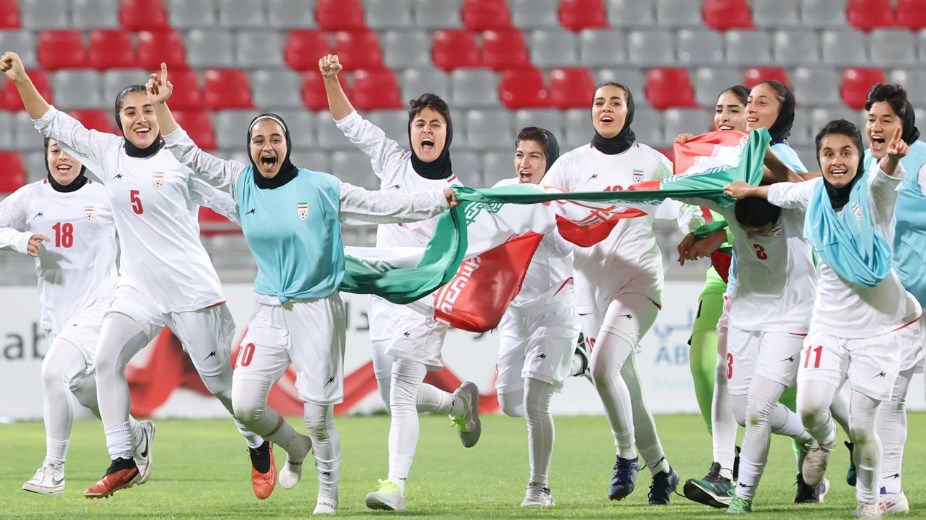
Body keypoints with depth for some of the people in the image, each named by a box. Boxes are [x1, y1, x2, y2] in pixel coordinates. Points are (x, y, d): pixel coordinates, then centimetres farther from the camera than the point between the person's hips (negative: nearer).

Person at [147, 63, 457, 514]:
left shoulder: (321, 188, -7)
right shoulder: (242, 182, 3)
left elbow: (385, 205, -6)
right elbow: (190, 156, 4)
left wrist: (439, 200, -13)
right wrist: (160, 107, -3)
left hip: (317, 312, -3)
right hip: (269, 312, 3)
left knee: (319, 417, -3)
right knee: (244, 405, -7)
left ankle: (327, 494, 20)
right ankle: (293, 447, 24)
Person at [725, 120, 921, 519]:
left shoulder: (871, 192, -14)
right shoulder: (815, 193, 0)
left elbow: (885, 177, -39)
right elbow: (785, 192, 24)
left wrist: (892, 159, -63)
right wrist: (749, 190, 41)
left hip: (878, 327, -3)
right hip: (829, 324, 3)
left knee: (862, 427, -3)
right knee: (810, 407, -16)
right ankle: (823, 441, 21)